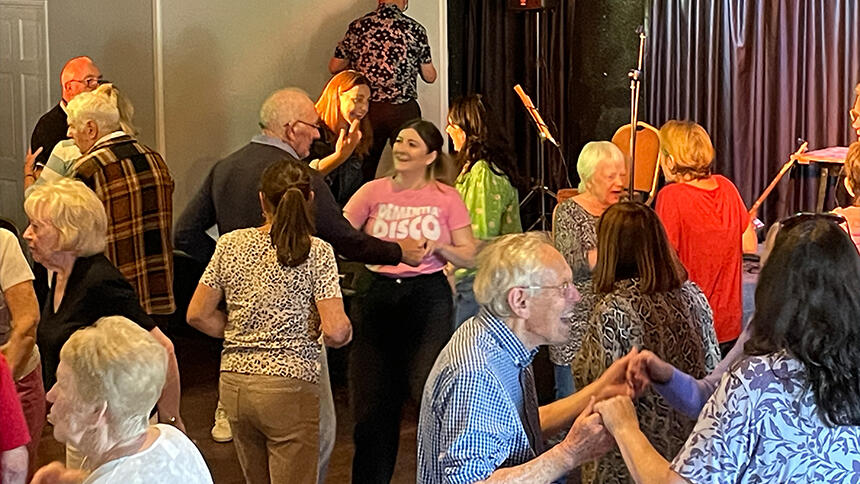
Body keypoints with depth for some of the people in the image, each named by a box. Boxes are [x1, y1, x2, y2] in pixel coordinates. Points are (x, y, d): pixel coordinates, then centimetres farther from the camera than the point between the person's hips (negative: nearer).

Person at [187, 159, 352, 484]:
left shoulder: (230, 245, 3)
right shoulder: (317, 252, -9)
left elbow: (198, 315, 5)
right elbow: (335, 332, -16)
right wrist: (347, 333, 5)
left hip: (233, 383, 5)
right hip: (290, 384, -5)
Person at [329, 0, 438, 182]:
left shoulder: (358, 26, 0)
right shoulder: (415, 29, -4)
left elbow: (334, 67, 8)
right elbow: (429, 76, 1)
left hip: (366, 109, 2)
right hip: (403, 110, -2)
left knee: (363, 172, 10)